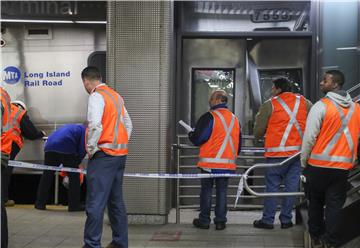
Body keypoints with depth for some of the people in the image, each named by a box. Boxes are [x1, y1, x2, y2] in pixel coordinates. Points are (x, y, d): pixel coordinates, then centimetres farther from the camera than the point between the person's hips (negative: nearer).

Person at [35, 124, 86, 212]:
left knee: (47, 175, 13)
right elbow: (82, 149, 3)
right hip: (66, 148, -7)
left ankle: (40, 204, 17)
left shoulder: (71, 128, 37)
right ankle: (74, 205, 9)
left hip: (49, 147, 7)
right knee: (73, 175, 6)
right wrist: (77, 163, 15)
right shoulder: (84, 130, 15)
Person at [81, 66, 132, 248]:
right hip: (120, 154, 9)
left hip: (103, 155, -9)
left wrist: (90, 149, -11)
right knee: (116, 200, 14)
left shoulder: (96, 96, -9)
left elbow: (95, 125, -22)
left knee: (96, 202, -8)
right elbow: (128, 125, 18)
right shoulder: (116, 95, 16)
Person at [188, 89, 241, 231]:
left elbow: (197, 139, -12)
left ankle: (204, 220, 12)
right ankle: (220, 221, 12)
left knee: (206, 191, 6)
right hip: (228, 163, 5)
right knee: (222, 192, 10)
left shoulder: (209, 117, -11)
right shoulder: (234, 119, 10)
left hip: (210, 162, -5)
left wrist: (190, 135, 10)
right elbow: (238, 143, 17)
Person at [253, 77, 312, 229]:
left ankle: (268, 220, 8)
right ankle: (286, 220, 14)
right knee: (291, 186, 8)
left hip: (277, 153, -4)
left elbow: (258, 133, -2)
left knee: (272, 187, 4)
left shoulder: (269, 105, -4)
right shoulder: (304, 102, 8)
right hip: (298, 151, 4)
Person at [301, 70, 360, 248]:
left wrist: (304, 161, 0)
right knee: (335, 205, 6)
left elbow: (309, 137, -12)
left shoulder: (321, 106, -12)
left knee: (316, 202, 13)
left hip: (319, 164, -3)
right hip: (343, 166, 3)